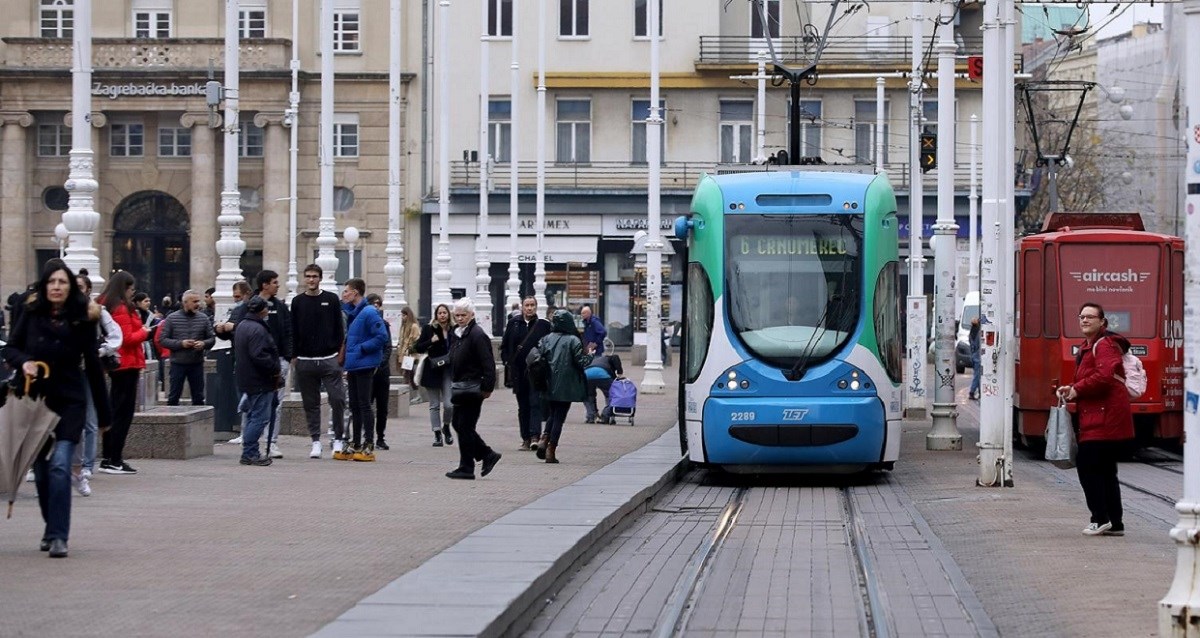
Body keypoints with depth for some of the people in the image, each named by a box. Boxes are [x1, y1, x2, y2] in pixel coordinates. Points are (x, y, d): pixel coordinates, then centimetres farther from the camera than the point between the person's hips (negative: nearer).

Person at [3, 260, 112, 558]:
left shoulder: (82, 318, -6)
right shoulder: (32, 313, 0)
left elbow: (92, 366, -1)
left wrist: (103, 414, 2)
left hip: (69, 403, -3)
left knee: (59, 465, -16)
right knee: (41, 471, 8)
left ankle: (58, 536, -16)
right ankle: (53, 528, 25)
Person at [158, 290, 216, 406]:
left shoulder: (203, 318, 5)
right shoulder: (172, 318, -3)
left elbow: (212, 339, 8)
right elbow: (162, 339, -5)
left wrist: (204, 344, -14)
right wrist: (181, 344, -17)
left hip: (197, 364, 2)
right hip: (178, 364, -2)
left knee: (198, 398, 8)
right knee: (173, 397, 3)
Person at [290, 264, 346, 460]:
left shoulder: (331, 299, 5)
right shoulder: (297, 302, 9)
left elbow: (339, 328, 6)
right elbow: (293, 331, 10)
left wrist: (339, 352, -1)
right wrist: (294, 355, 4)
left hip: (329, 359, -2)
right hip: (305, 361, 2)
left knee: (337, 399, -7)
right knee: (311, 403, 4)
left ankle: (338, 438, 6)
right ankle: (315, 441, 10)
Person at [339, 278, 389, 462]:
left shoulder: (369, 313, -15)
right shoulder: (351, 312, 11)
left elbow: (382, 337, -20)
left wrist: (361, 349, -17)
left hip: (364, 366, -9)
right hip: (353, 366, 9)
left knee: (364, 405, -6)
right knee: (355, 406, 13)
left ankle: (369, 447, -2)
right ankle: (356, 446, 20)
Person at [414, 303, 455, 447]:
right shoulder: (429, 329, 0)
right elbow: (417, 347, -2)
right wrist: (430, 342, -16)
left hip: (448, 371, 0)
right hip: (432, 371, 0)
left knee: (449, 405, -8)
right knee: (434, 405, 5)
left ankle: (446, 427, 20)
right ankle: (437, 434, 13)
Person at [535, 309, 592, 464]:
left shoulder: (547, 339, 1)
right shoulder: (573, 341, -9)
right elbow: (581, 362, -10)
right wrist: (589, 355, 9)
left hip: (550, 385, 4)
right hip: (566, 386, -4)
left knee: (553, 414, 21)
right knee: (559, 417, 3)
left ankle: (544, 439, 0)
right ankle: (551, 451, 0)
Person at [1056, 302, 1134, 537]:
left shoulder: (1104, 345, -11)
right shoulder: (1088, 346, 21)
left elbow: (1104, 377, -25)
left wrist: (1076, 389, -14)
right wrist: (1071, 389, 10)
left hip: (1105, 419, -11)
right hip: (1097, 418, 11)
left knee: (1086, 465, -11)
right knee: (1105, 471, 12)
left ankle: (1100, 519, -8)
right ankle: (1114, 523, 15)